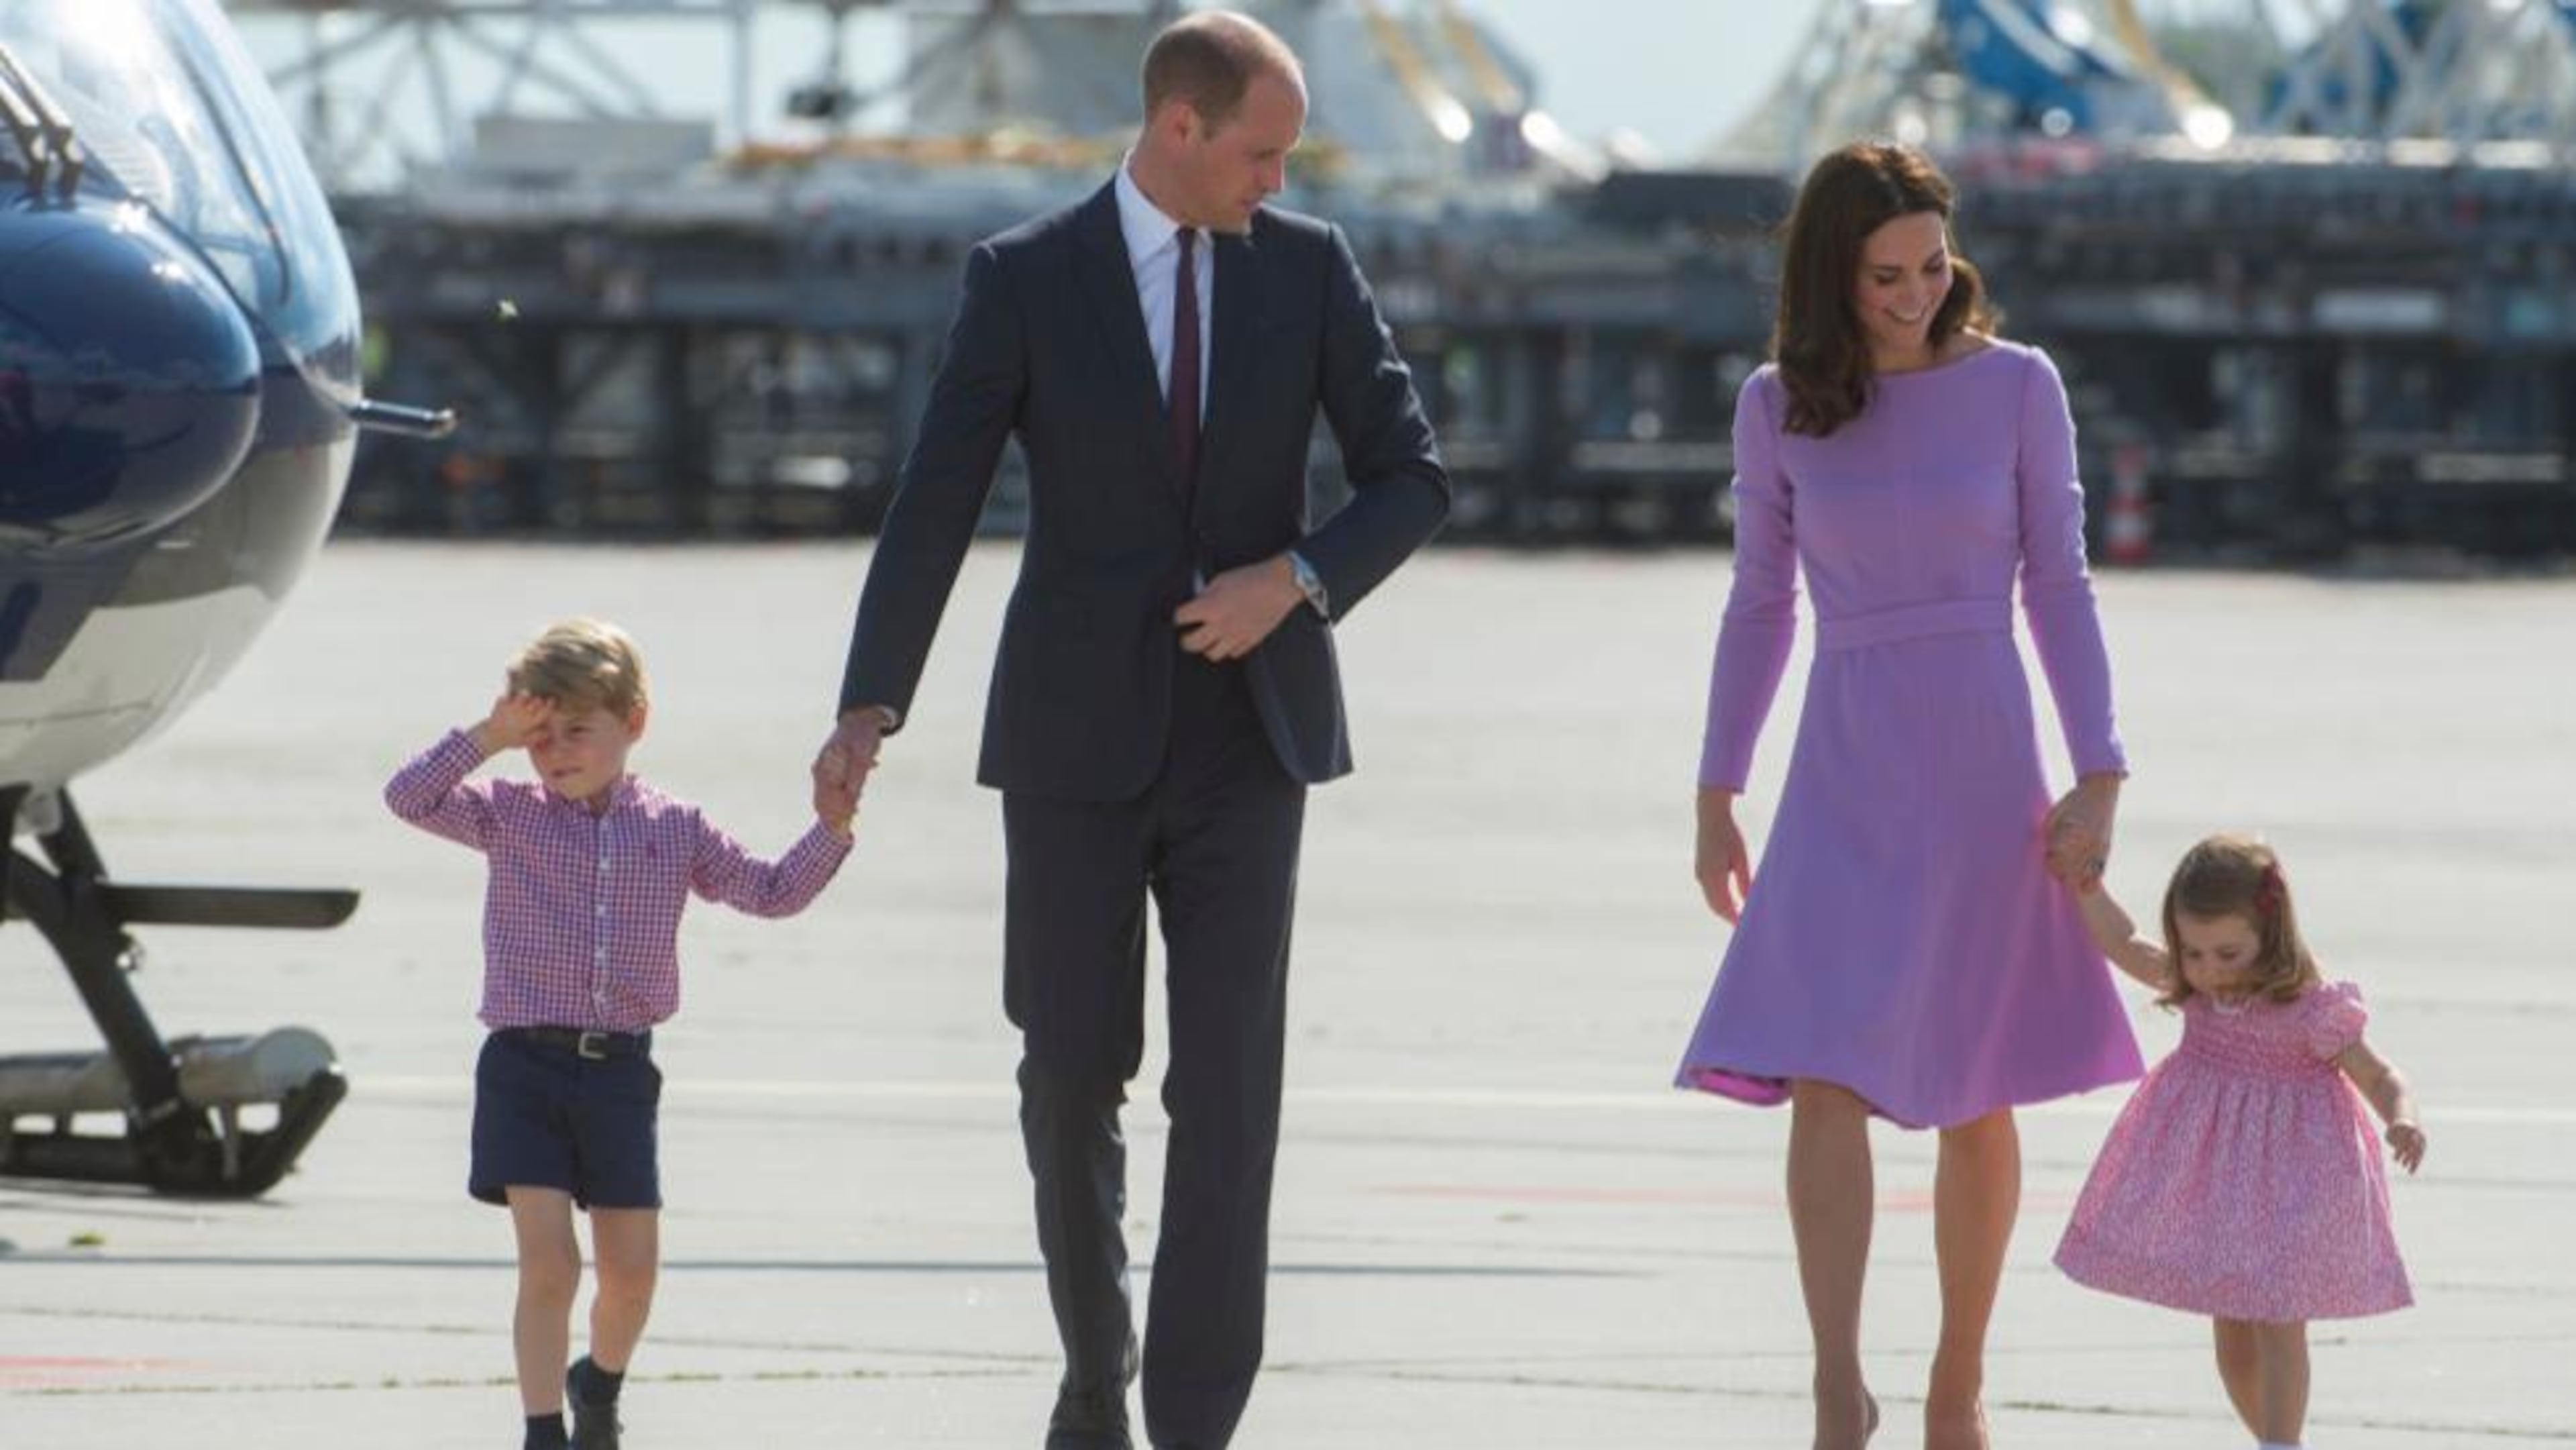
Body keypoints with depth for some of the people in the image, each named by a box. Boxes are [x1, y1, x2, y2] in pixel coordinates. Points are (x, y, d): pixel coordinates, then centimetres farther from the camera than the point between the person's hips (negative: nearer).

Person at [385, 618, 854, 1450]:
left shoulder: (675, 831, 5)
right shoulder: (509, 816, 2)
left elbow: (772, 893, 10)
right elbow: (409, 798, -9)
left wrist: (831, 830, -2)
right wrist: (489, 737, -13)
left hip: (620, 1071, 2)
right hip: (526, 1068, -2)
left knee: (632, 1271, 7)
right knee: (548, 1262, -12)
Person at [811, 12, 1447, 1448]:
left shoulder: (1309, 265, 1)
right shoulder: (1024, 278, -5)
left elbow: (1413, 480, 1)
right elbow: (933, 506, -10)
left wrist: (1293, 579, -18)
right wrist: (870, 710, -22)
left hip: (1244, 744, 1)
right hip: (1077, 735, -1)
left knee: (1229, 1087, -8)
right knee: (1073, 1074, 5)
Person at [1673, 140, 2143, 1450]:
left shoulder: (2015, 388, 0)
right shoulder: (1779, 407, 3)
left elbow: (2059, 589, 2)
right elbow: (1759, 605, 11)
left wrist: (2098, 778, -5)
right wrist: (1716, 794, 10)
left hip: (1985, 763, 0)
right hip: (1847, 767, 0)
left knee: (1979, 1096, 6)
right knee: (1826, 1073, -15)